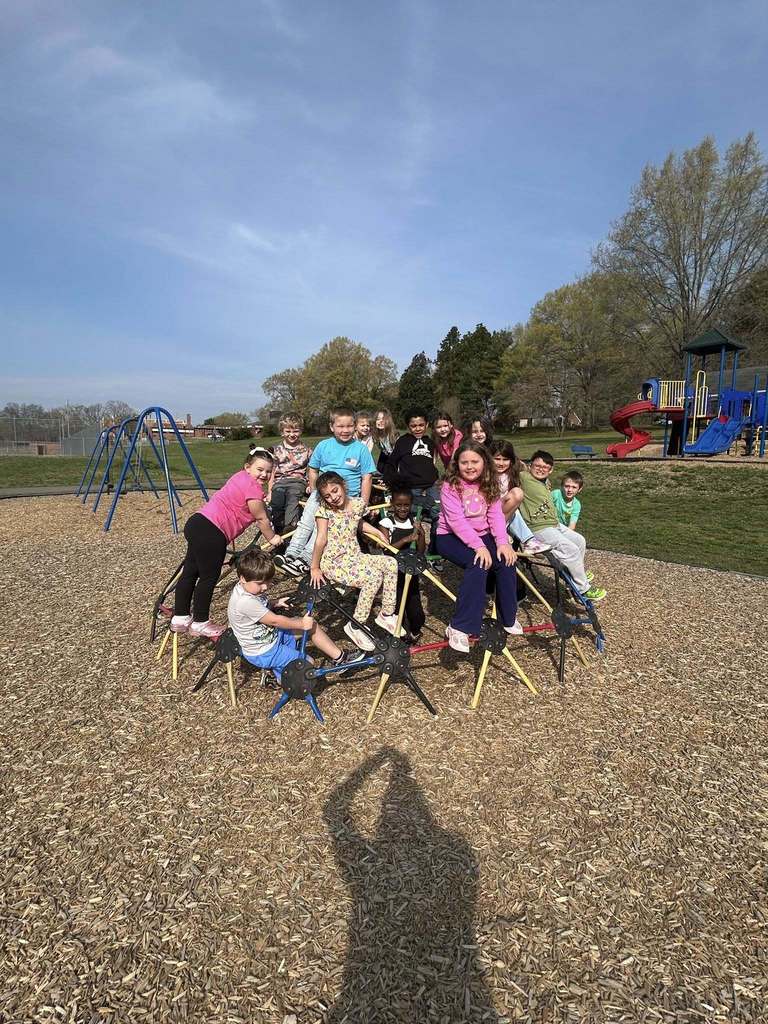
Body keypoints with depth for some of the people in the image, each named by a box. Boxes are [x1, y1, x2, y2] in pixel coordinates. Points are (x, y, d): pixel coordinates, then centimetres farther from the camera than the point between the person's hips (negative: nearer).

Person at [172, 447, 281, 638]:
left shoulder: (242, 478, 17)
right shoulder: (252, 486, -13)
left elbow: (261, 511, 28)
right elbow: (261, 518, -5)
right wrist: (272, 538, 9)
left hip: (197, 523, 11)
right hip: (210, 533, -11)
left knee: (190, 572, 17)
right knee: (209, 578, 1)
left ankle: (180, 618, 29)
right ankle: (200, 623, 14)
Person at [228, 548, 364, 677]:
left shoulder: (249, 588, -2)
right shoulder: (245, 602, -31)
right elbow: (274, 620, -25)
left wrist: (274, 604, 1)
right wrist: (301, 624, -16)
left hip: (273, 634, 9)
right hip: (263, 653, -9)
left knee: (312, 625, 5)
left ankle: (339, 657, 14)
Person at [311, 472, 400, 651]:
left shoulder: (357, 504, 3)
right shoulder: (324, 510, -11)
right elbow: (321, 540, -14)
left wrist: (379, 533, 22)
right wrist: (314, 568, -13)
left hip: (355, 557, 6)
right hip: (334, 563, -6)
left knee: (390, 563, -13)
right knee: (373, 577, -25)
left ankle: (386, 614, 1)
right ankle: (355, 626, -13)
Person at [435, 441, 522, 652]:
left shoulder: (489, 485, 5)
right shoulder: (451, 486, -12)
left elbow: (496, 515, -3)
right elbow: (457, 521, -21)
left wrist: (502, 542, -19)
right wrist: (478, 546, -30)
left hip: (482, 535, 5)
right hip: (451, 537, -5)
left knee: (506, 561, -20)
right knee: (479, 564, -32)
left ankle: (509, 617, 1)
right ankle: (459, 627, -31)